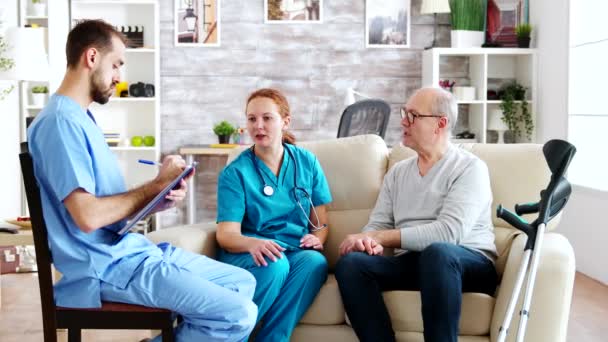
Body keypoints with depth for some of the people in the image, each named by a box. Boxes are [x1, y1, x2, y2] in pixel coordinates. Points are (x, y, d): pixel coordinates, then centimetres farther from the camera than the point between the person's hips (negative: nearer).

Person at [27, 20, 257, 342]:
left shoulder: (81, 119, 16)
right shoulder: (60, 121, -16)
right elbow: (88, 215, -25)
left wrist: (159, 199, -2)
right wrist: (157, 185, -13)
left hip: (130, 249, 10)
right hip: (105, 265, -10)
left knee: (243, 282, 11)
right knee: (238, 315, -18)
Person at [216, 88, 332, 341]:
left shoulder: (307, 162, 9)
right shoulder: (235, 172, -1)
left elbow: (320, 221, 12)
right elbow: (226, 234, -10)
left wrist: (317, 239, -12)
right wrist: (253, 244, -32)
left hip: (294, 251, 3)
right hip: (247, 253, -2)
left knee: (315, 261, -32)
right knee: (275, 263, -36)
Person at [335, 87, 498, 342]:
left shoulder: (470, 167, -3)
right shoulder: (397, 172, 17)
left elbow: (449, 232, -17)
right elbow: (377, 225, 10)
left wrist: (382, 238, -16)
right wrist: (370, 242, -16)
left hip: (469, 264, -5)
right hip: (411, 262, 5)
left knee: (437, 251, -39)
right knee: (351, 262, -22)